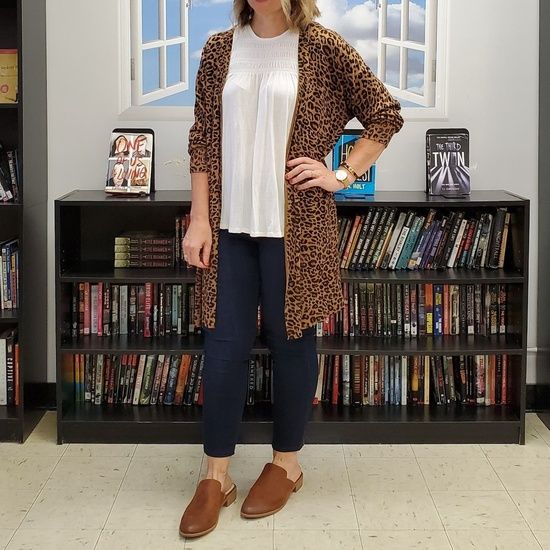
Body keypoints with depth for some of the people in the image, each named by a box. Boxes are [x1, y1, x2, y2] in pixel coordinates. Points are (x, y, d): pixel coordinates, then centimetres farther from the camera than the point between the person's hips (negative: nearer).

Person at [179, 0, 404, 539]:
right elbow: (202, 140, 7)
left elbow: (385, 115, 4)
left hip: (295, 225, -2)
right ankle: (216, 476, 14)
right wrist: (199, 219, 1)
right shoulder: (220, 48, 6)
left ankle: (286, 462, 25)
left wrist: (342, 176, -4)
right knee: (223, 346, 4)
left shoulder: (322, 47, -3)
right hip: (230, 224, 3)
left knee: (290, 340, 8)